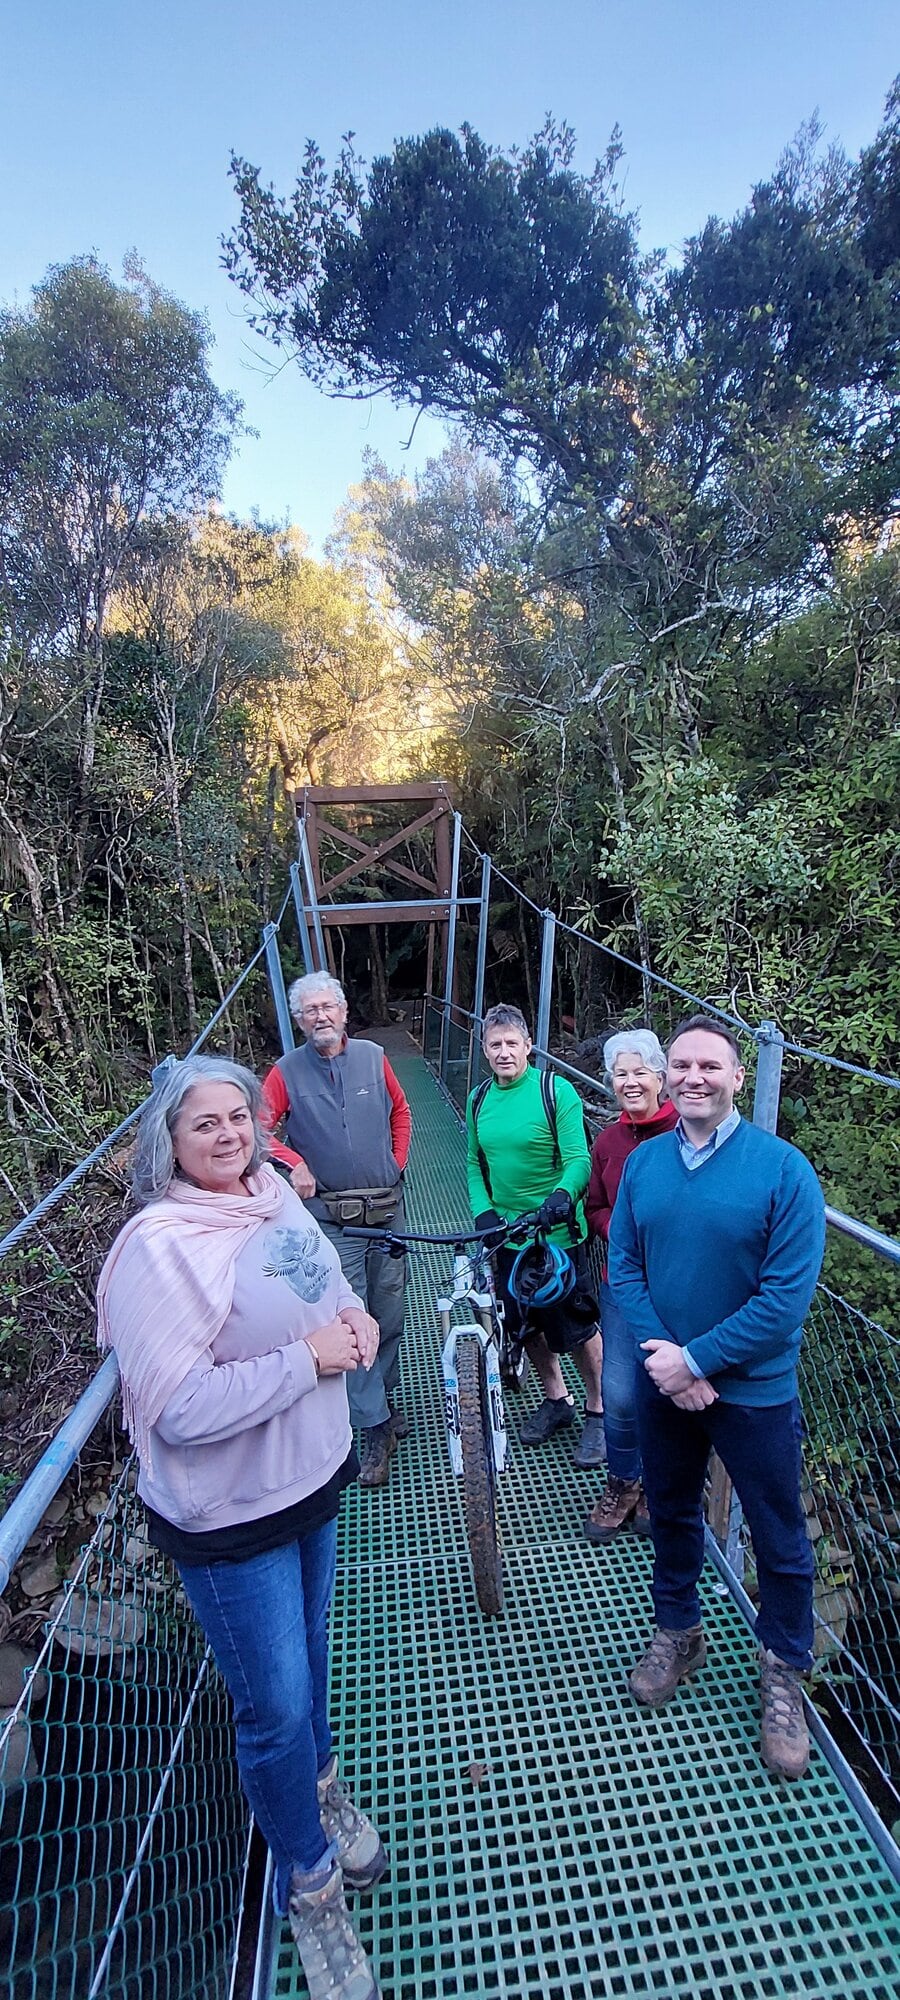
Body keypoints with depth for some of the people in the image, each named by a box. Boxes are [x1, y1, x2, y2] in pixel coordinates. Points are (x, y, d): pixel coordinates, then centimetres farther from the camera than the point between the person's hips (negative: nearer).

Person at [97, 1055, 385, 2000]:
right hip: (230, 1517, -6)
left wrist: (356, 1318, -9)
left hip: (312, 1477, 7)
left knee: (307, 1652, 29)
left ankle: (321, 1784, 58)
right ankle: (309, 1883, 42)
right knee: (275, 1708, 12)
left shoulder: (275, 1196, -4)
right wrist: (307, 1357, -27)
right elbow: (177, 1409, -29)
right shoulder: (159, 1247, -27)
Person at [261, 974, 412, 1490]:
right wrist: (294, 1163, -16)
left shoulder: (373, 1057, 2)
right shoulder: (287, 1072, -5)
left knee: (390, 1315, 14)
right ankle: (377, 1428, 14)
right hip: (332, 1219, -2)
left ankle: (386, 1400, 36)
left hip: (387, 1209, 3)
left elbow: (401, 1112, 15)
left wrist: (397, 1163, 9)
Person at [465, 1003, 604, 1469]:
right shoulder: (479, 1101, 4)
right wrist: (483, 1210, -7)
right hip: (506, 1235, 5)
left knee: (578, 1326, 6)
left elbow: (578, 1157, -18)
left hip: (557, 1233, -5)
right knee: (527, 1323, 18)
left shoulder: (557, 1091, -12)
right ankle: (556, 1400, 41)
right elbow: (474, 1164, 9)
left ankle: (598, 1411, 30)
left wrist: (562, 1194, -37)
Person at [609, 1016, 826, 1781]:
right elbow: (624, 1266, -4)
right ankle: (677, 1633, 49)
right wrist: (664, 1358, -16)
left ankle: (784, 1673, 43)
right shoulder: (643, 1163, -6)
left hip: (753, 1390, -3)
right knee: (671, 1513, 23)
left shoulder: (783, 1168, -19)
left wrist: (696, 1360, -20)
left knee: (779, 1539, 16)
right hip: (664, 1381, 4)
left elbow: (788, 1295, -21)